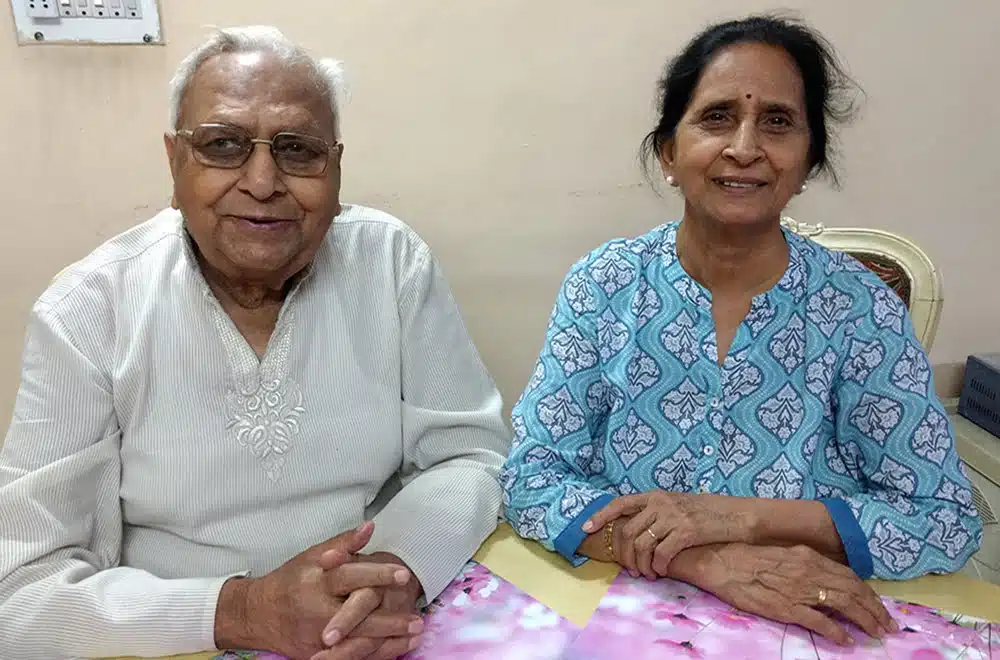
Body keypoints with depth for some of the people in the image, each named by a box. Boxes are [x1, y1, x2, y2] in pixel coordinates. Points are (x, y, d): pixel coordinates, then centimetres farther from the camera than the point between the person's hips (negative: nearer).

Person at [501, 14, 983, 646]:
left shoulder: (860, 307, -8)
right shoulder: (602, 284, -7)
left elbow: (950, 521, -6)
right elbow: (529, 479, -10)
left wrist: (740, 517, -19)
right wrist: (704, 561, -23)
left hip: (804, 626, 0)